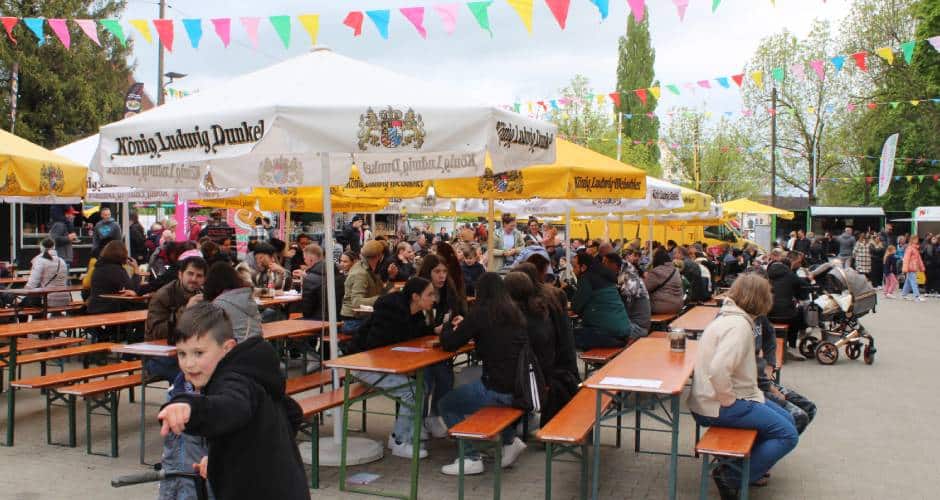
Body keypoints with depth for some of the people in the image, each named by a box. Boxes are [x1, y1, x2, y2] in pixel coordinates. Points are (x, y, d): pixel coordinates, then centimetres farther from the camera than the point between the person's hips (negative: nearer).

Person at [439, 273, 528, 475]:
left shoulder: (481, 313, -9)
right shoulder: (515, 313, 9)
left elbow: (448, 344, -3)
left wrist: (450, 326, 17)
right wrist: (466, 327, 27)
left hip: (497, 389, -7)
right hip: (520, 388, 7)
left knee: (446, 405, 15)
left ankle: (472, 458, 7)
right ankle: (510, 440, 25)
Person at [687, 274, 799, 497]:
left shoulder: (731, 316, 12)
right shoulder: (739, 325, -21)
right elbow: (718, 370, -34)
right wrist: (728, 400, -19)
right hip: (717, 406, -10)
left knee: (786, 419, 16)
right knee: (787, 435, -9)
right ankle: (733, 478, -5)